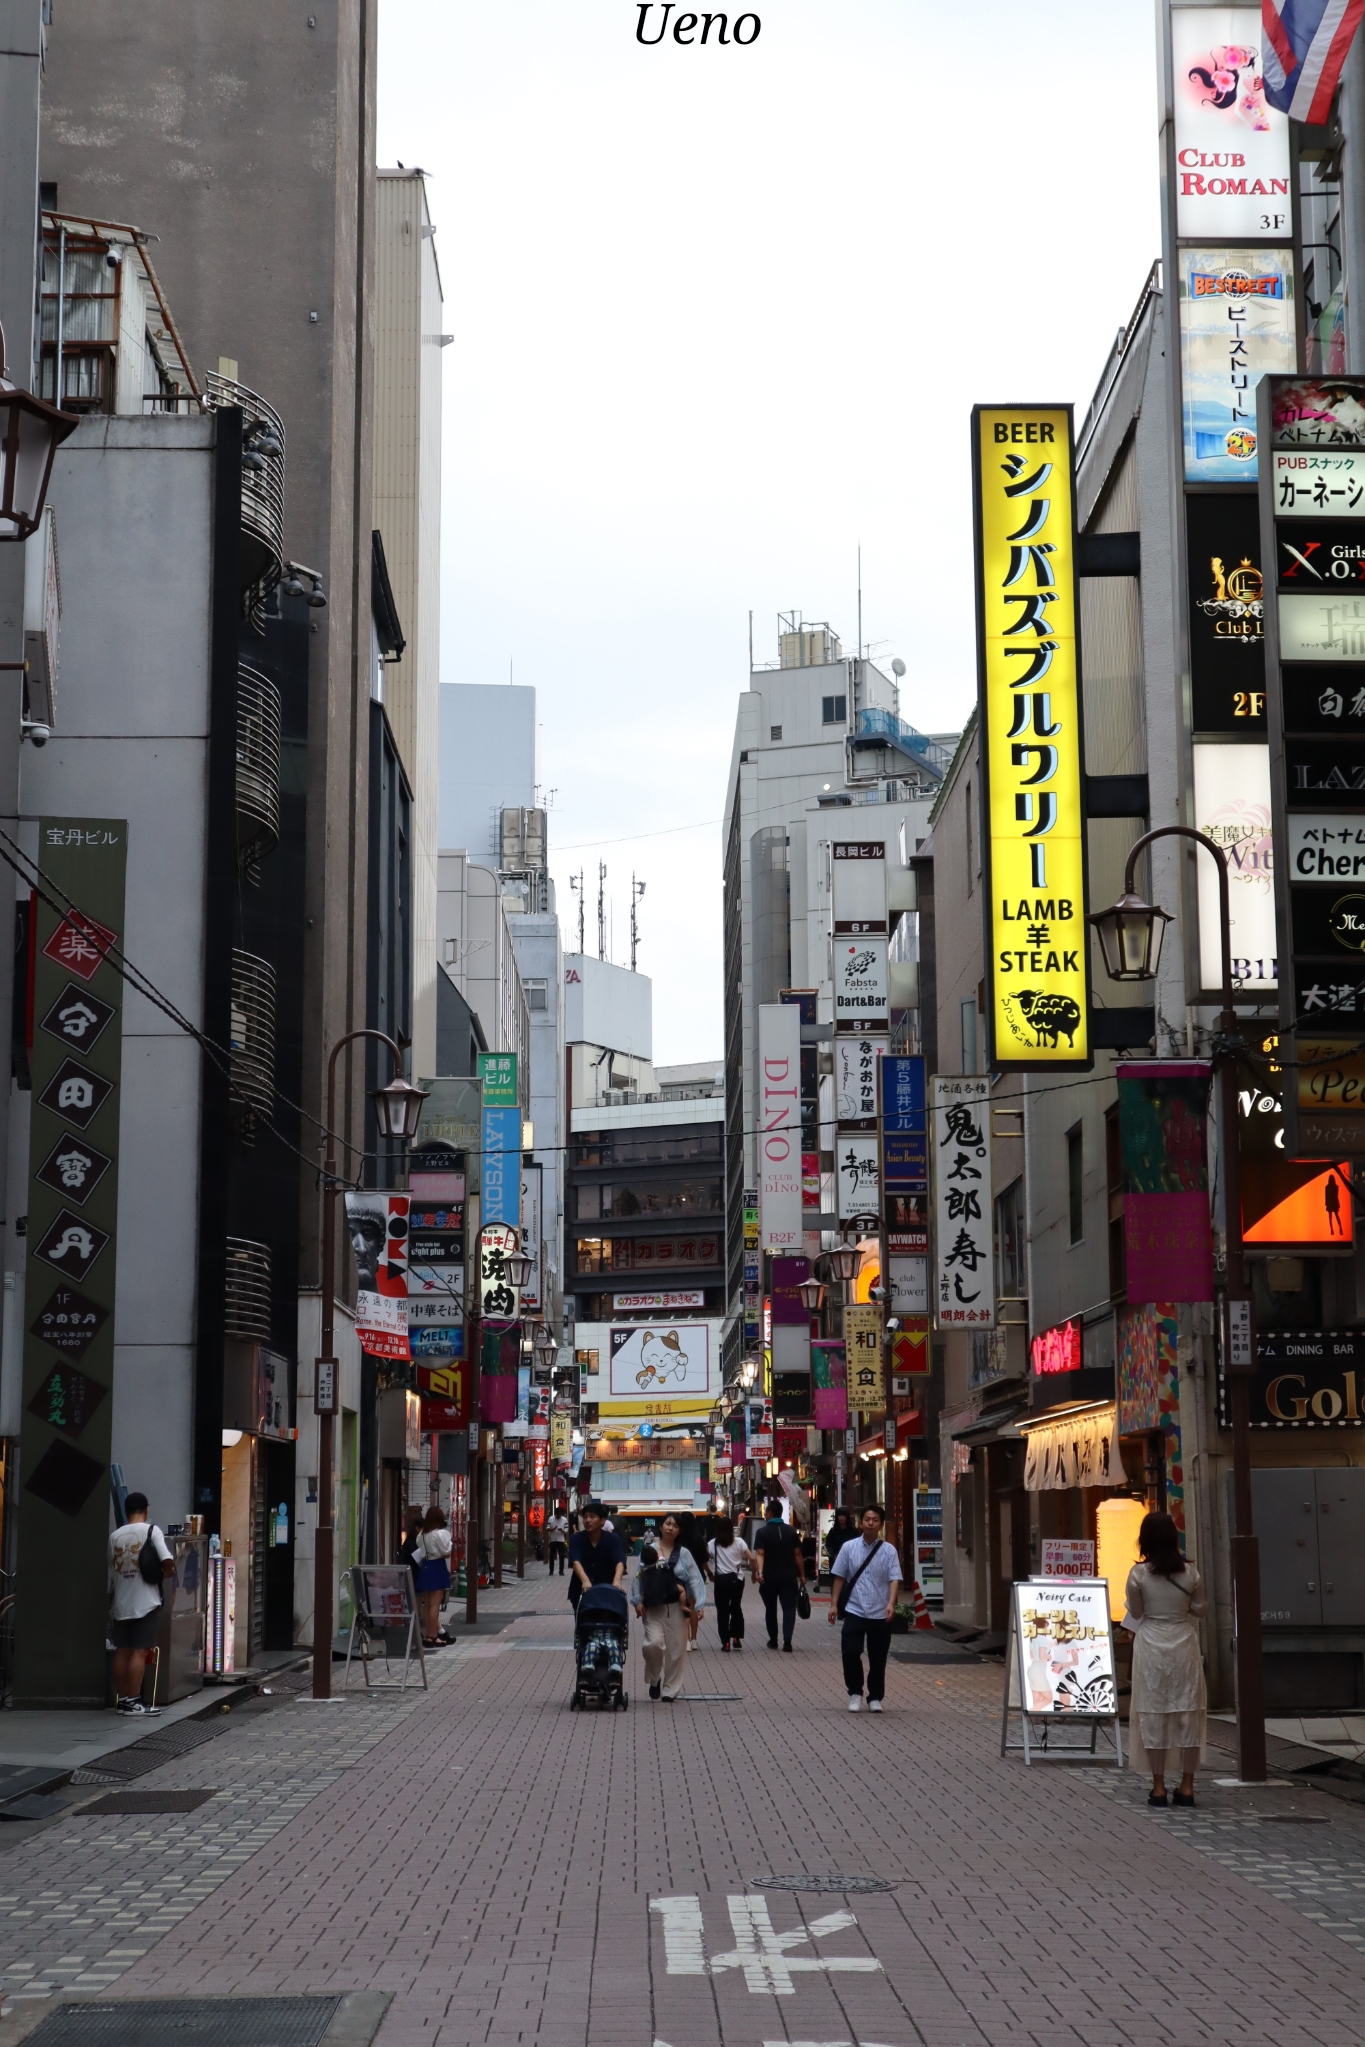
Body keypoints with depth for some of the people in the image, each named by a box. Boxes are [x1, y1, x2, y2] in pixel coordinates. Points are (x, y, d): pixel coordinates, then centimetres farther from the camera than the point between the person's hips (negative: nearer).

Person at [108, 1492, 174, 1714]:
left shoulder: (115, 1536, 8)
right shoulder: (151, 1531, -6)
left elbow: (111, 1569, 11)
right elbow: (168, 1563, -14)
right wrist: (164, 1573, 5)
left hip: (121, 1602, 5)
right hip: (146, 1603, -5)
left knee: (122, 1651, 9)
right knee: (140, 1652, -4)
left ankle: (121, 1699, 12)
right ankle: (133, 1700, -5)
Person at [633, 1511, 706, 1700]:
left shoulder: (683, 1553, 3)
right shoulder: (649, 1550, 2)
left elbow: (695, 1579, 0)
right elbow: (639, 1577, 4)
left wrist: (697, 1606, -7)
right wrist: (638, 1601, -5)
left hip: (676, 1607, 1)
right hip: (653, 1607, -1)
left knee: (675, 1649, 3)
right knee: (654, 1643, -18)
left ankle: (670, 1690, 17)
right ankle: (654, 1679, 8)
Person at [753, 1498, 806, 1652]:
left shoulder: (763, 1532, -4)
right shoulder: (791, 1531, 4)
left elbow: (760, 1554, -16)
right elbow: (798, 1555, 4)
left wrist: (760, 1571, -24)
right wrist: (802, 1574, 8)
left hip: (770, 1577, -1)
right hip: (788, 1576, 1)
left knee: (771, 1609, 15)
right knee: (789, 1607, -2)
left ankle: (773, 1640, 22)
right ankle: (787, 1640, -17)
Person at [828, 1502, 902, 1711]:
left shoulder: (888, 1551, -2)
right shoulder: (849, 1547, 2)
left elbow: (894, 1579, -9)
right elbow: (839, 1577, 6)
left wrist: (891, 1603, -24)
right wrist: (834, 1604, 1)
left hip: (880, 1614, 0)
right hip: (854, 1611, 0)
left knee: (878, 1659, 7)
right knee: (850, 1653, -10)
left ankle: (875, 1698, 22)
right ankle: (855, 1693, 11)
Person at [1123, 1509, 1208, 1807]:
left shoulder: (1138, 1574, -11)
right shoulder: (1189, 1572, -5)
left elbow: (1135, 1613, -2)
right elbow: (1201, 1608, 4)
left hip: (1151, 1646, -2)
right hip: (1184, 1645, 2)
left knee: (1153, 1715, 6)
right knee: (1189, 1713, 9)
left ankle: (1159, 1787, 7)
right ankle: (1187, 1786, 10)